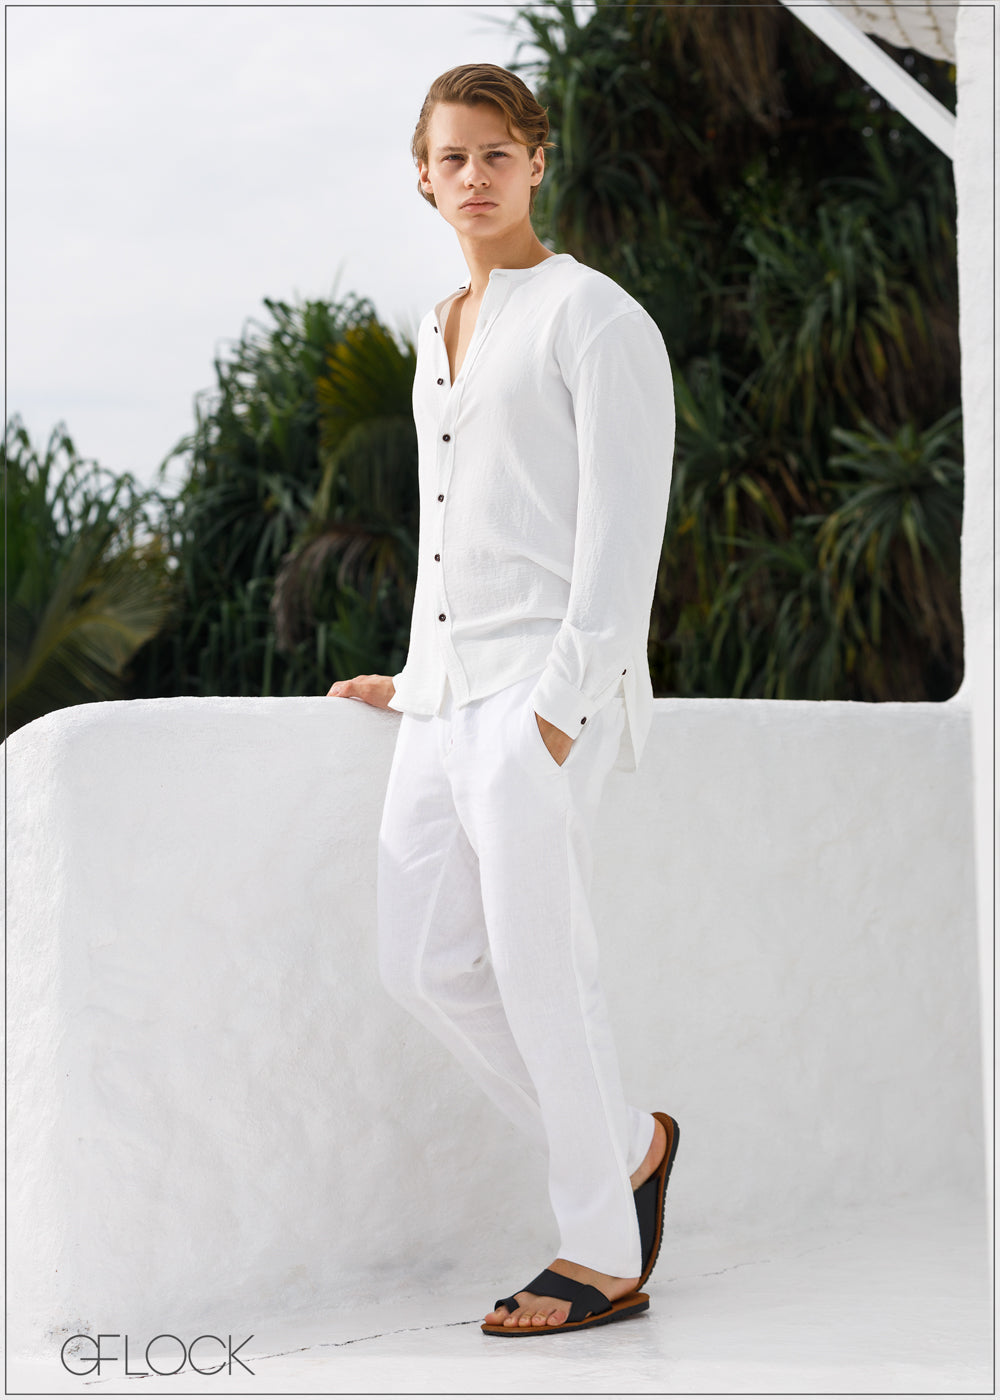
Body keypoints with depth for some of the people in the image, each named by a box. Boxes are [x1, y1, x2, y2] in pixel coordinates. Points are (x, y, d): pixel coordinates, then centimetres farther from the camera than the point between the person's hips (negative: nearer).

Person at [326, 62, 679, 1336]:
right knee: (427, 967, 4)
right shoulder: (441, 336, 19)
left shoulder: (594, 318, -6)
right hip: (450, 699, 8)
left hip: (546, 691, -8)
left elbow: (624, 528, -14)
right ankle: (628, 1147, 21)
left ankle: (603, 1258, 6)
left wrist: (562, 705, -21)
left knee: (539, 969, -7)